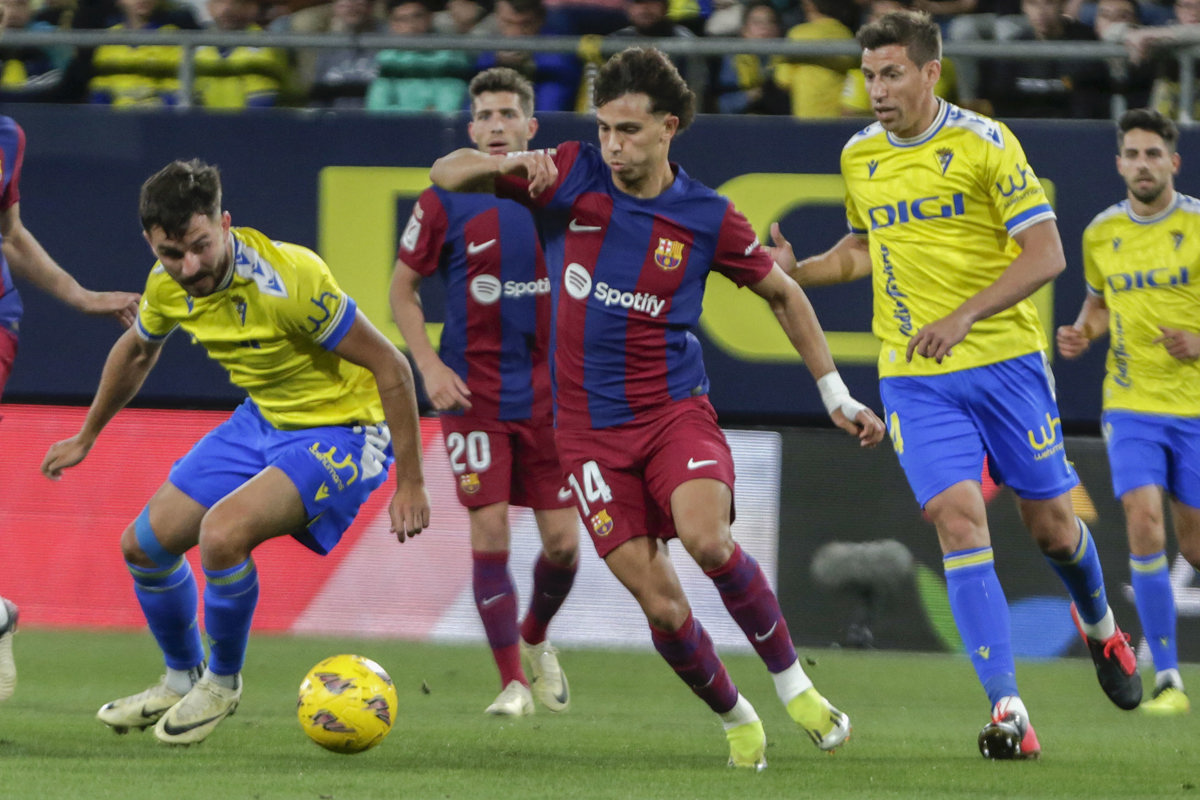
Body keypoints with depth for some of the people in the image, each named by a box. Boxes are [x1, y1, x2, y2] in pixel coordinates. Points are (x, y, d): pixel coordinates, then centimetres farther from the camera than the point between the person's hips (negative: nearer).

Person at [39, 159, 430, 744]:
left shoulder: (288, 280, -32)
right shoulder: (168, 284, -10)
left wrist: (410, 482, -23)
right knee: (144, 543, 7)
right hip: (262, 422, 8)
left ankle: (222, 684, -2)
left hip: (341, 431, -8)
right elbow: (136, 351, 16)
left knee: (222, 532, -28)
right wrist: (86, 438, 27)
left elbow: (391, 367, -25)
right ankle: (182, 681, 33)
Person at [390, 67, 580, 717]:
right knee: (489, 529, -10)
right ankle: (512, 682, -1)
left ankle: (534, 638, 32)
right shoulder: (446, 202, -3)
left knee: (562, 542, 1)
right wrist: (429, 365, -7)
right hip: (474, 390, -2)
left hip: (549, 392, 2)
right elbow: (403, 287, 5)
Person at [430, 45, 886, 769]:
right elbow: (446, 173, 2)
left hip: (675, 410, -1)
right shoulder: (571, 177, -2)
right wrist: (508, 163, -19)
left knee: (705, 538, -30)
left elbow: (784, 294, 13)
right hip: (590, 429, 1)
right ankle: (736, 718, 18)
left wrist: (837, 395, 13)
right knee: (660, 604, -7)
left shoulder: (708, 218, -3)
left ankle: (792, 681, -9)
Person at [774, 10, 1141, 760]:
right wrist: (795, 271, 6)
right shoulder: (859, 157, 6)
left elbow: (1046, 253, -12)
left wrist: (964, 316, -21)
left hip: (1006, 358, -2)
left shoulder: (984, 143, -10)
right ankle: (1006, 709, -17)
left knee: (1052, 523, 6)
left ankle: (1102, 628, 41)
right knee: (959, 520, -15)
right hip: (913, 377, 2)